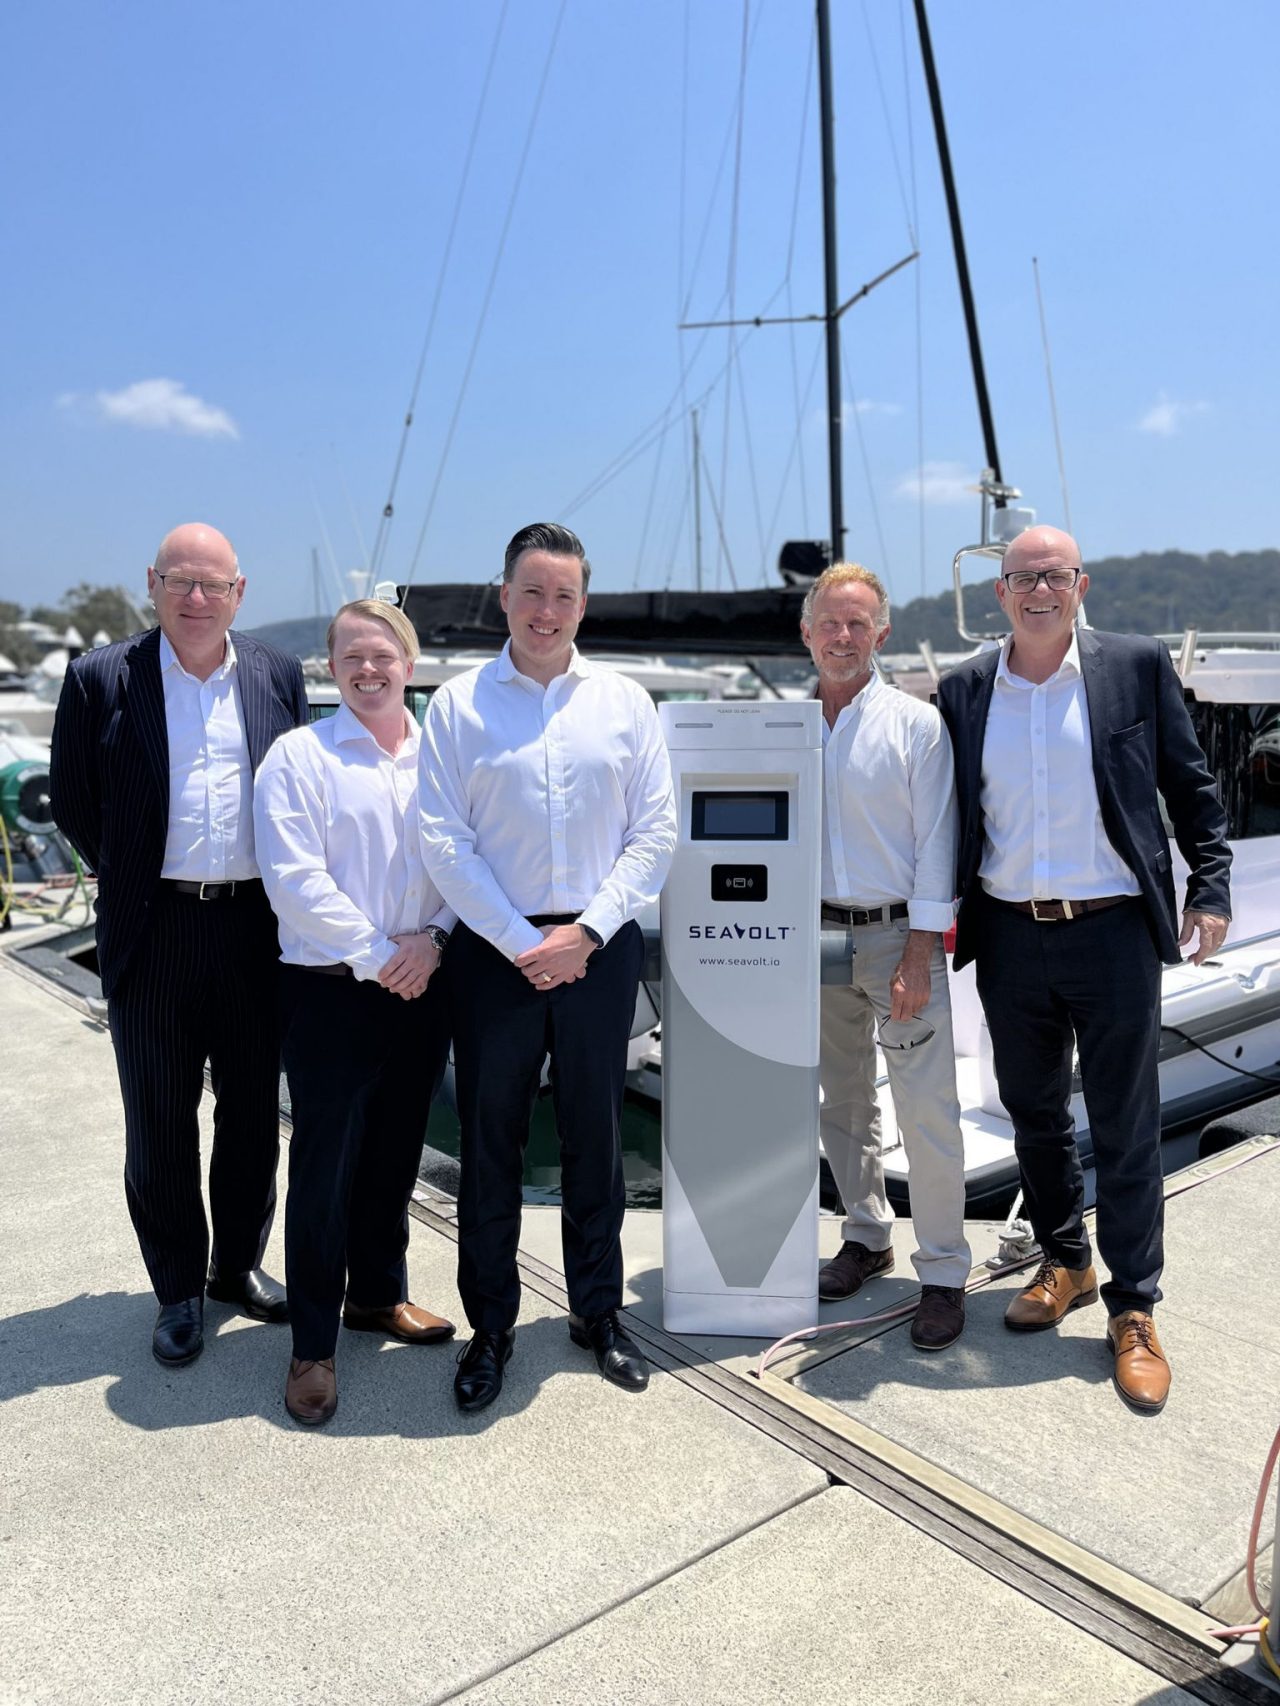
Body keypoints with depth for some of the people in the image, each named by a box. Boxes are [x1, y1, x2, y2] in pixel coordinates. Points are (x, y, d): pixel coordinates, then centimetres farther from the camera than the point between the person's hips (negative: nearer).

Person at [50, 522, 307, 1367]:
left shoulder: (278, 675, 5)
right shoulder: (102, 678, -2)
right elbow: (73, 802, 5)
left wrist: (286, 895, 4)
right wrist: (134, 880, 5)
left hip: (257, 925, 2)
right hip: (155, 930, -2)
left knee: (254, 1109, 14)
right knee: (160, 1122, 10)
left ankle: (239, 1264, 34)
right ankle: (179, 1290, 27)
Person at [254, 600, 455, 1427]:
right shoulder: (299, 754, -3)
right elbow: (296, 879, -11)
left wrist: (434, 938, -11)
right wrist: (375, 954, -15)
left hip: (422, 985, 4)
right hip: (332, 988, -3)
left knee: (396, 1153, 16)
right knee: (324, 1164, 2)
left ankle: (379, 1294, 36)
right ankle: (314, 1345, 16)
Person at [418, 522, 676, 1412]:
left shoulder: (625, 702, 5)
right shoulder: (459, 704, 1)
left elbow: (656, 832, 2)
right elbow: (445, 841, -4)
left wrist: (585, 931, -8)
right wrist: (520, 943, -10)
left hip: (600, 949, 1)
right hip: (495, 950, -1)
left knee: (594, 1135, 12)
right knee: (490, 1140, 7)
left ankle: (599, 1311, 31)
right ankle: (491, 1327, 25)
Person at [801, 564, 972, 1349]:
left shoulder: (916, 723, -5)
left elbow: (935, 842, -7)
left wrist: (919, 953, -12)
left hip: (897, 933, -4)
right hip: (819, 934, 4)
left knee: (927, 1108, -4)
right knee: (844, 1101, 14)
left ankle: (945, 1273, 10)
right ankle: (868, 1236, 31)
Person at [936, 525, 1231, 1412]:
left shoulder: (1138, 665, -2)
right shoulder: (965, 690, 4)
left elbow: (1190, 784, 3)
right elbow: (951, 815, 10)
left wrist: (1210, 887, -3)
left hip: (1112, 932, -3)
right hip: (1009, 935, 3)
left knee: (1126, 1127, 5)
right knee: (1034, 1114, 15)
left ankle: (1134, 1310, 21)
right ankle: (1065, 1263, 37)